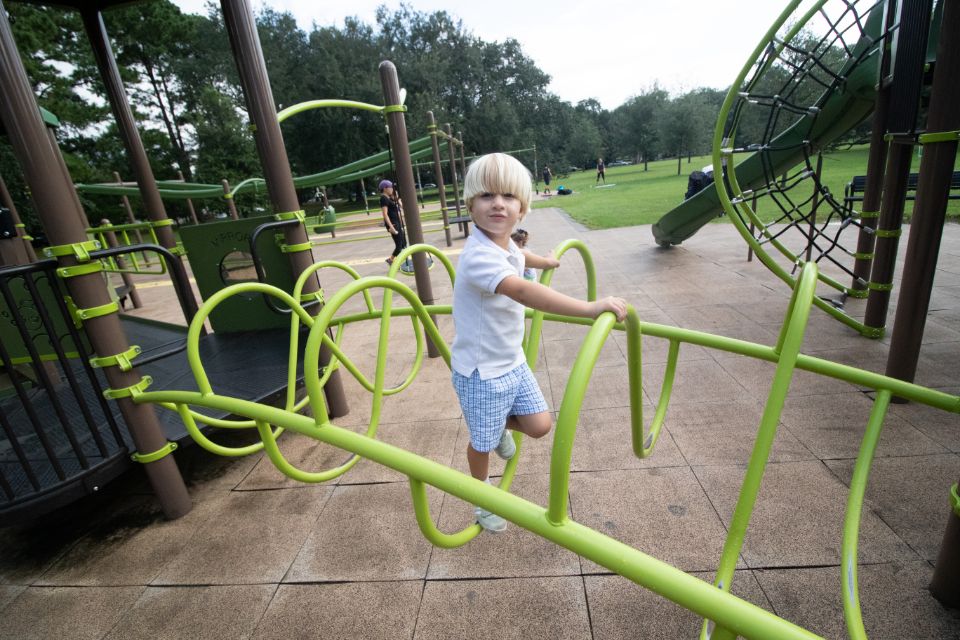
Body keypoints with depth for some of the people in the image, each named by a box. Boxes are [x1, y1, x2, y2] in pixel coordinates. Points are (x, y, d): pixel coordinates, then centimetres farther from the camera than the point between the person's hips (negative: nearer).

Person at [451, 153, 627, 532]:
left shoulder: (507, 245, 0)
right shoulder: (479, 255, -30)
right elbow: (521, 290, -47)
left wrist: (544, 262, 45)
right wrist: (590, 308, -51)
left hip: (513, 362, 8)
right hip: (481, 372, -7)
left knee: (539, 426, 9)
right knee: (482, 443, 13)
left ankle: (500, 428, 42)